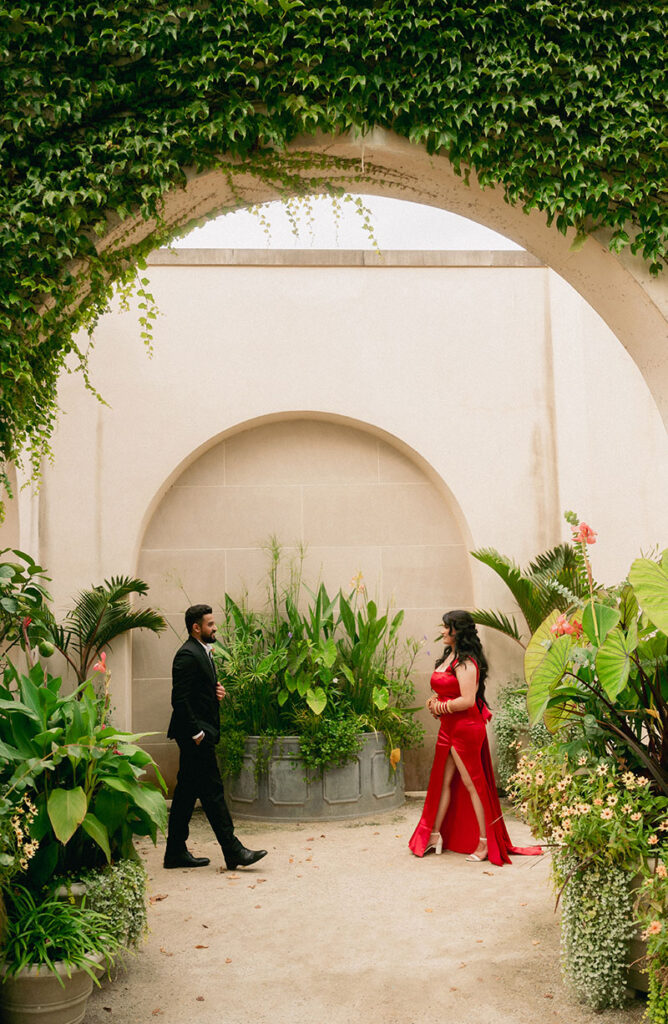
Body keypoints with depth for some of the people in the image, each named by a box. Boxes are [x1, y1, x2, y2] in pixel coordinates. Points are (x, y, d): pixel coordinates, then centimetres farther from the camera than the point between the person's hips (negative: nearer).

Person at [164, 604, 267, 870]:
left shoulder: (203, 653, 16)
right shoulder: (187, 655, -16)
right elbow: (180, 699, -21)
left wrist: (216, 691, 5)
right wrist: (197, 733, -20)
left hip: (201, 734, 10)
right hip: (196, 734, -10)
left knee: (186, 792, 12)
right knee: (212, 791, -6)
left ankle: (176, 852, 19)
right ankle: (233, 852, -1)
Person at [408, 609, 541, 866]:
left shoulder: (466, 662, -18)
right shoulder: (449, 656, 12)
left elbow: (467, 700, -25)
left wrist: (441, 707, -13)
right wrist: (434, 700, 2)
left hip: (466, 729, -9)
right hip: (449, 728, 9)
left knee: (471, 784, -1)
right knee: (442, 781, 13)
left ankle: (485, 842, 9)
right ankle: (434, 835, 22)